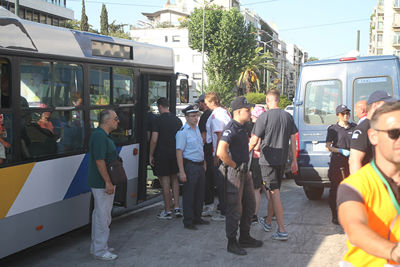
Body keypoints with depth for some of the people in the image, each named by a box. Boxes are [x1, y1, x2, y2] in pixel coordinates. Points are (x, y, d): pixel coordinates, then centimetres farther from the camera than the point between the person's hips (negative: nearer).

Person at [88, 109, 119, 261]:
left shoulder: (104, 135, 14)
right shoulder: (99, 136, -20)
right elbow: (99, 161, -25)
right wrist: (108, 182, -24)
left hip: (102, 183, 11)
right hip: (102, 184, -11)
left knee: (100, 214, 18)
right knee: (103, 216, -3)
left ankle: (96, 246, 30)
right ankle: (100, 251, 7)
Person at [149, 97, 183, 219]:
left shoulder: (158, 120, -11)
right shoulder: (177, 120, 6)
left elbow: (154, 140, -14)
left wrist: (151, 155, -5)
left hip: (162, 154, -5)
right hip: (175, 153, 6)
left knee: (165, 182, 0)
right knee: (174, 179, 17)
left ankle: (167, 211, 6)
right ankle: (177, 208, 14)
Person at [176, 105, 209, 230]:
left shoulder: (197, 129, 13)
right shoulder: (182, 132, -12)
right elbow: (179, 152, -17)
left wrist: (204, 164, 19)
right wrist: (182, 172, -21)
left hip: (200, 166, 8)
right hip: (190, 166, -8)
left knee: (200, 193, 15)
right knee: (189, 195, -1)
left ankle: (197, 218, 29)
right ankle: (188, 222, 9)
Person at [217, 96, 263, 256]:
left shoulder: (242, 127, 12)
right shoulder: (231, 128, -18)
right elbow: (221, 152, -30)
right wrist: (234, 165, -18)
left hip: (244, 171, 10)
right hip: (234, 172, -10)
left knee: (249, 205, 16)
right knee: (235, 209, -2)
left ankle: (245, 238, 30)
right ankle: (232, 243, 9)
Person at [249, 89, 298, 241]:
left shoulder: (264, 117, -11)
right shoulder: (288, 116, 4)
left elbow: (254, 140, -9)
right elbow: (293, 139, 7)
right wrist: (294, 160, 14)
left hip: (268, 160, -6)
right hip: (282, 160, 6)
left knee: (275, 193, -5)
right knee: (274, 191, 19)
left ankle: (282, 231, -7)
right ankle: (268, 222, 34)